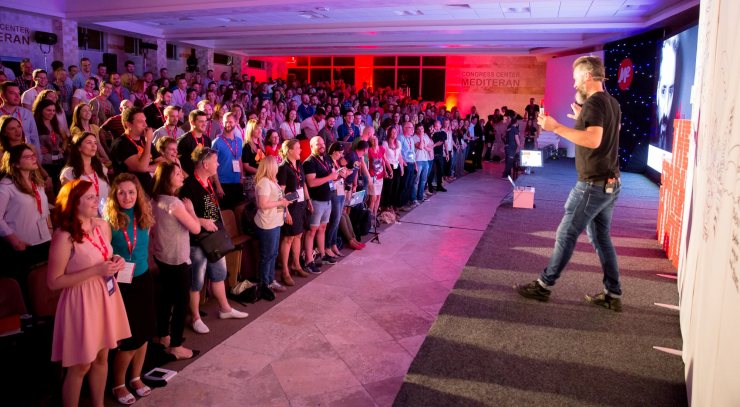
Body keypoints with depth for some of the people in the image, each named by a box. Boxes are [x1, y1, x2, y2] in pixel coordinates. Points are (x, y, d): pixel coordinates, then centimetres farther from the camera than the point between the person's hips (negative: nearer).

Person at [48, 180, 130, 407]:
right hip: (81, 302, -7)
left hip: (106, 297, 7)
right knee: (80, 366, 7)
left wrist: (114, 263, -5)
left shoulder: (103, 226, 2)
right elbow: (53, 282, -18)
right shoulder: (64, 236, -19)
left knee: (101, 357, 19)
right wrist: (96, 271, -23)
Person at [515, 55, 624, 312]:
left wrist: (557, 128, -27)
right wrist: (582, 119, 22)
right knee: (601, 237, 14)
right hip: (610, 183, 9)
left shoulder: (594, 103, -15)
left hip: (593, 184, -9)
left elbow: (593, 140, -31)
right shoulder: (612, 103, 13)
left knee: (566, 235, -1)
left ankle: (544, 286, 9)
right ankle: (613, 295, 18)